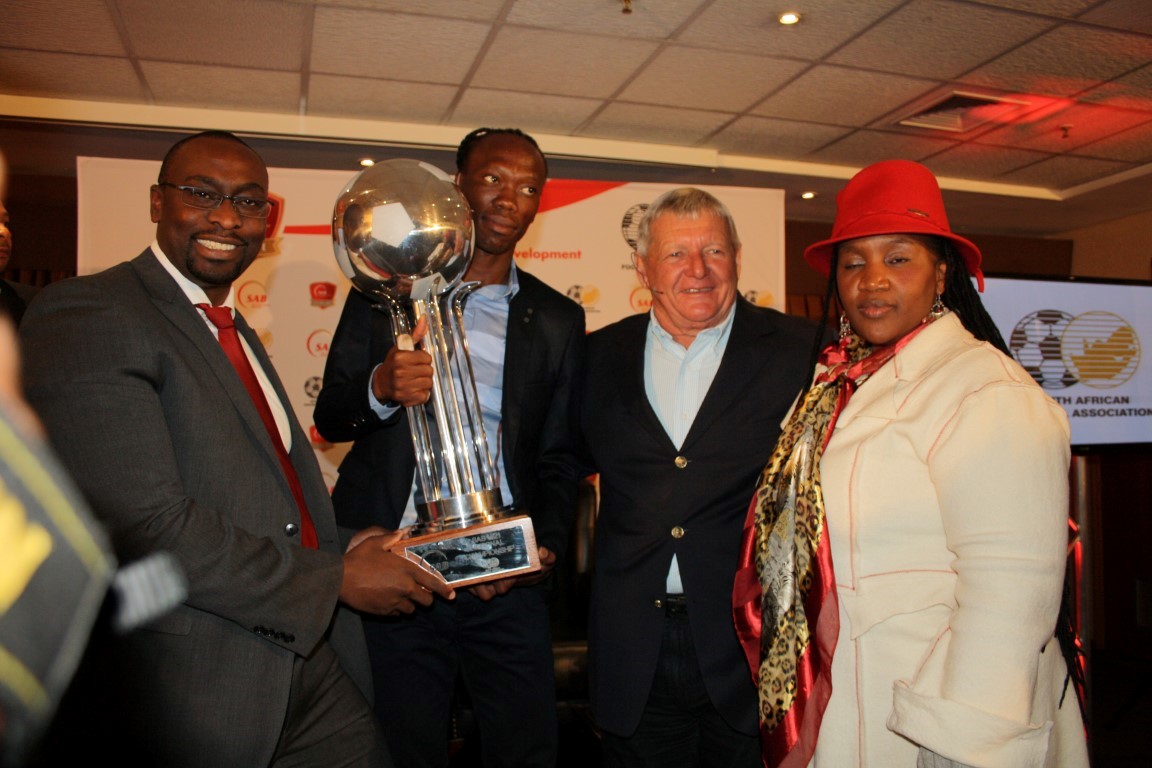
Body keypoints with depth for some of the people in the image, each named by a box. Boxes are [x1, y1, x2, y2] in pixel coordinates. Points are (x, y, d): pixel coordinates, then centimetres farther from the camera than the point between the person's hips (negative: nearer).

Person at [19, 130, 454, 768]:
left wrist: (349, 548, 2)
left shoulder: (235, 331, 15)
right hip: (194, 690, -7)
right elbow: (145, 526, -23)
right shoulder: (86, 316, -14)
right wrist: (335, 579, -16)